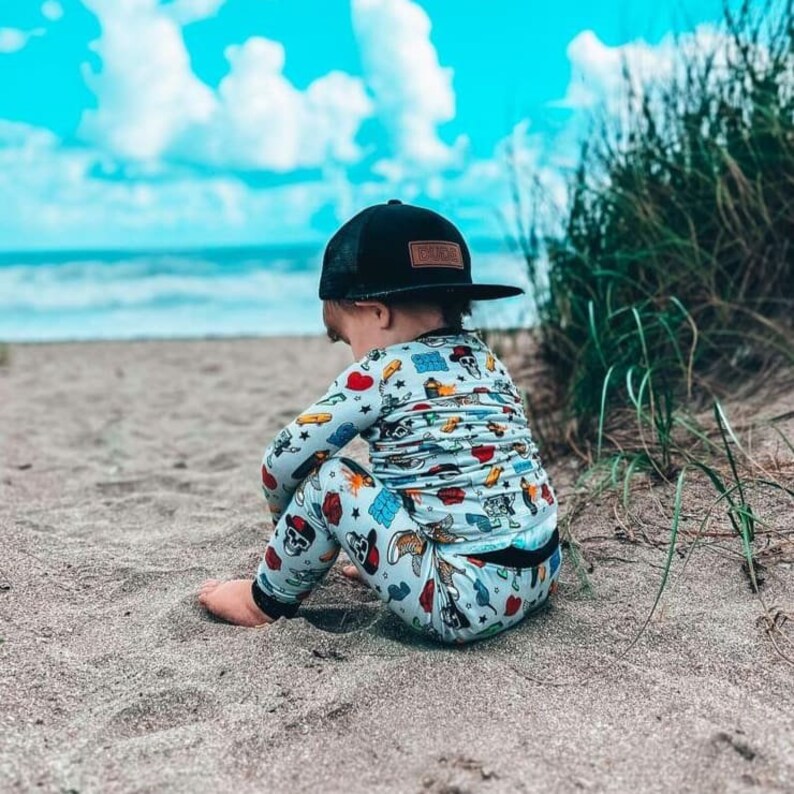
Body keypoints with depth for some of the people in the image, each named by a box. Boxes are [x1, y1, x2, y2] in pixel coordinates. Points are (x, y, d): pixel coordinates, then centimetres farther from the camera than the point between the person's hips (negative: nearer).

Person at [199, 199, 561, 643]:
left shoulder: (381, 372, -9)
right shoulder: (485, 358, 11)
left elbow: (284, 460, -3)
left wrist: (293, 523, 17)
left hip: (466, 604, -8)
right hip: (542, 574, 8)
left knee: (329, 480, -2)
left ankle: (267, 602, 15)